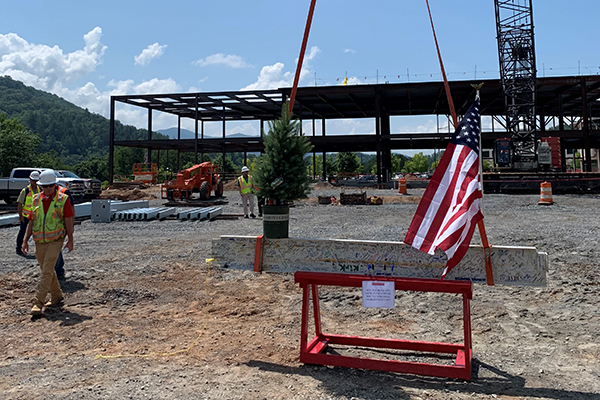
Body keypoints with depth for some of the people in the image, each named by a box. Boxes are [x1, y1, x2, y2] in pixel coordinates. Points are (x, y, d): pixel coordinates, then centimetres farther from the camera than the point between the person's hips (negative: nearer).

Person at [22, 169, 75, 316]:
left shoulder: (63, 199, -5)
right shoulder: (36, 199, 7)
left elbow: (68, 221, -3)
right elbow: (31, 221, 10)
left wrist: (70, 241, -5)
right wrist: (25, 241, 5)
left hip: (55, 241, -5)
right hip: (40, 242, 5)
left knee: (47, 271, -11)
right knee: (47, 270, 14)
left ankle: (38, 303, -8)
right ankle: (56, 295, 31)